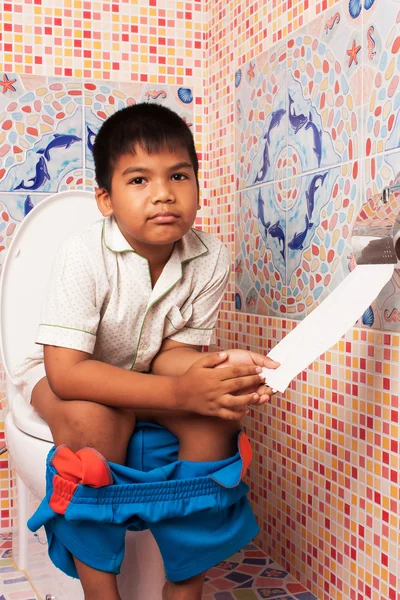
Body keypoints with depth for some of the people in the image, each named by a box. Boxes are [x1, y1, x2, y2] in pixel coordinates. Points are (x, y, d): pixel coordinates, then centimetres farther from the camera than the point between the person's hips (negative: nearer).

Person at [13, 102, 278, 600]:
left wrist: (218, 368, -35)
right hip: (62, 379, -3)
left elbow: (172, 352, -10)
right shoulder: (83, 256, -28)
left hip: (147, 376, 4)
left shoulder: (210, 259, -15)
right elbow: (66, 372, -33)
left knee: (216, 413, -23)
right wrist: (180, 392, -41)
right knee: (92, 417, -36)